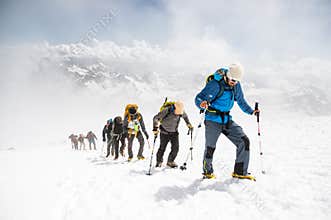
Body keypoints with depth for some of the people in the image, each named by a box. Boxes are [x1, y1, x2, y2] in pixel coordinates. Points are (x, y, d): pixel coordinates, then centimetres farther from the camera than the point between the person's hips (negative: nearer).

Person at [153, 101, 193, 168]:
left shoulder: (181, 111, -12)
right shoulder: (167, 110, -25)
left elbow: (185, 116, 14)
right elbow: (155, 118, -19)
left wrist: (188, 124, 11)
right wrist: (155, 128, -26)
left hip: (174, 132, 4)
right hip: (165, 132, -3)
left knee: (176, 147, -6)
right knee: (162, 148, -2)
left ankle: (170, 161, 14)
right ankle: (159, 161, 21)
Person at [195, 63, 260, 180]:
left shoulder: (236, 85, 3)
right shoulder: (215, 84, -17)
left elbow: (241, 101, 20)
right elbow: (198, 98, -20)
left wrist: (251, 111, 18)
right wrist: (202, 104, -41)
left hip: (227, 120, 6)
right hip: (213, 120, -6)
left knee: (244, 141, -3)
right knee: (210, 147, 1)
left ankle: (240, 171, 7)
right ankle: (207, 172, 26)